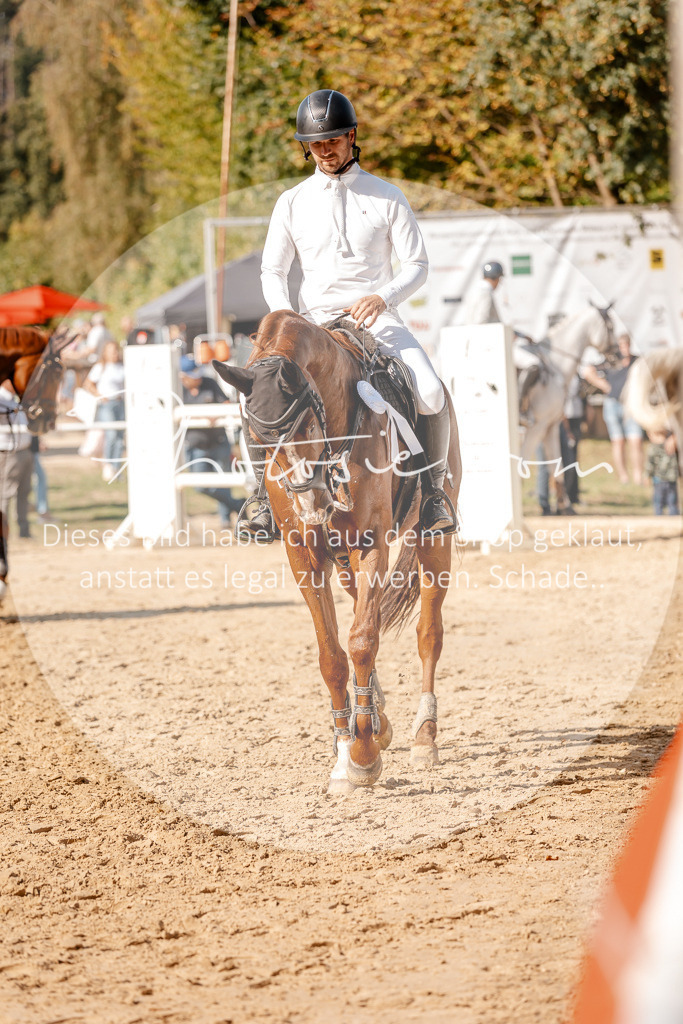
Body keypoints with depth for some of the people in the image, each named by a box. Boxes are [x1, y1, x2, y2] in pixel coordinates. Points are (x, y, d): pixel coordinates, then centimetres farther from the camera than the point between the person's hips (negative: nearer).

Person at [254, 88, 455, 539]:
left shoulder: (387, 197, 3)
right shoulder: (293, 202, 8)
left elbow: (417, 265, 2)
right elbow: (272, 271, 11)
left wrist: (383, 297, -18)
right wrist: (285, 315, -10)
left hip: (378, 317, -1)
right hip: (314, 321, 2)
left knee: (430, 393, -26)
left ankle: (433, 490, -7)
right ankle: (271, 497, -10)